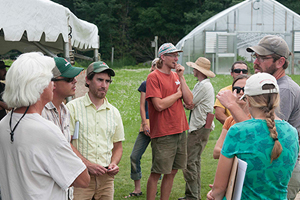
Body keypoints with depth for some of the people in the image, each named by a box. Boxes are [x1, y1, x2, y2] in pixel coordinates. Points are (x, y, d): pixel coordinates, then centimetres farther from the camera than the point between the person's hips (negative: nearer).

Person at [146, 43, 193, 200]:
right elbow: (159, 105, -19)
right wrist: (177, 94, -6)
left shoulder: (176, 76, 13)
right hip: (163, 134, -7)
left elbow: (189, 101, 4)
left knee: (172, 171, 12)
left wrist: (181, 77, -2)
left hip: (180, 131, 7)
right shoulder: (154, 77, -9)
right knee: (156, 173, -2)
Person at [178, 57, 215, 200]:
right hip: (200, 127, 11)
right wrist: (189, 105, -1)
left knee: (189, 161, -10)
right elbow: (191, 105, 17)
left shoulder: (204, 86, -15)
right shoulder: (202, 84, 19)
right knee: (195, 160, 15)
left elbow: (189, 104, -13)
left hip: (199, 128, -11)